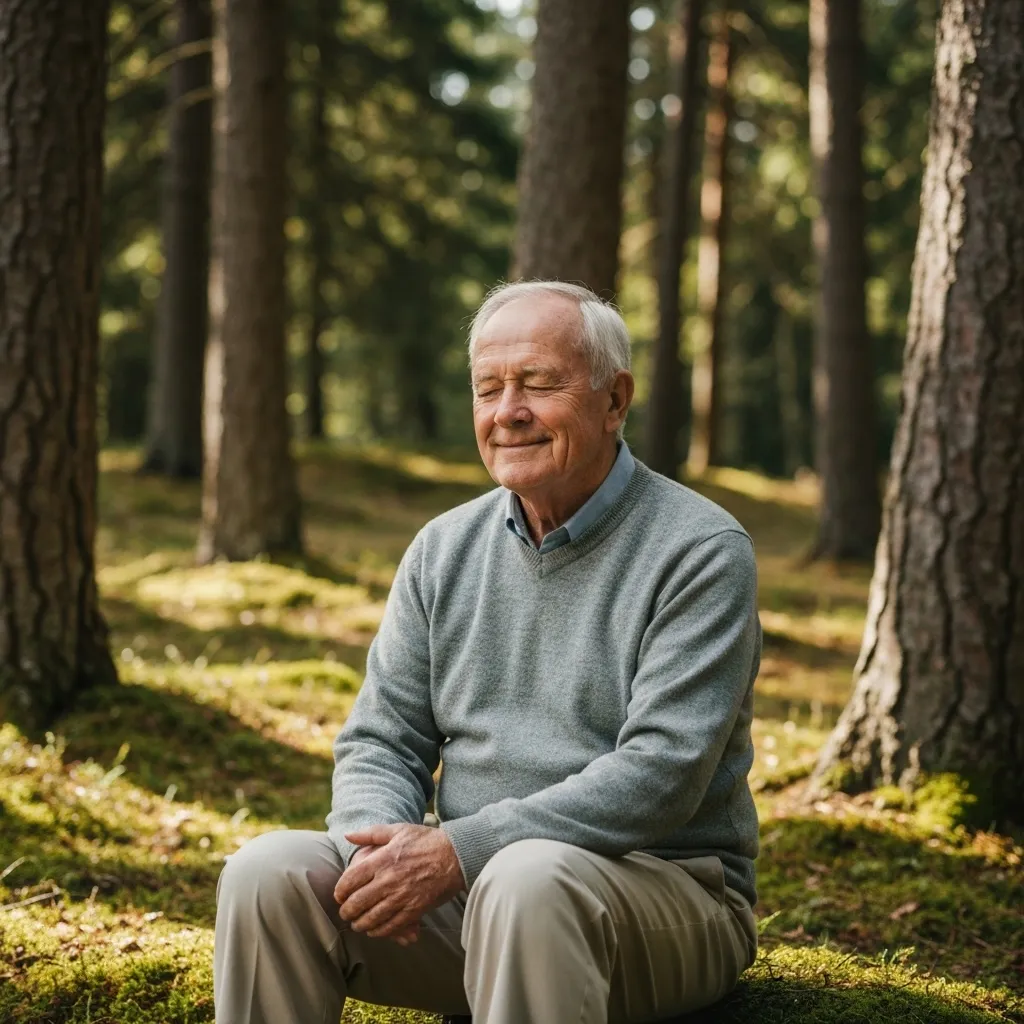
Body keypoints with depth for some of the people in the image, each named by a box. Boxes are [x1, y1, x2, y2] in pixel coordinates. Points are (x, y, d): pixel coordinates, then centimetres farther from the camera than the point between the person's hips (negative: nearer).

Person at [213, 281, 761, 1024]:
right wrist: (382, 844, -15)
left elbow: (660, 773, -19)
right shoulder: (444, 551, 10)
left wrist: (457, 850, -24)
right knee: (270, 872, -18)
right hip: (465, 883, 5)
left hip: (668, 888, -5)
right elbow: (383, 741, 9)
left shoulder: (700, 552, -9)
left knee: (527, 879, -38)